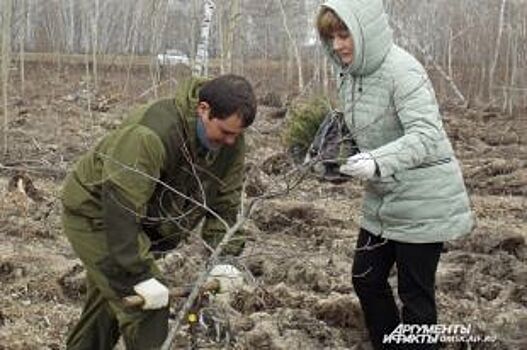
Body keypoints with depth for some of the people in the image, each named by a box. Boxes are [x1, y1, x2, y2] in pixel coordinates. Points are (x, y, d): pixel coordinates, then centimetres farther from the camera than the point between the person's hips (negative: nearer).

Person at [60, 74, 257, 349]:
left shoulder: (230, 141, -12)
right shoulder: (150, 135, -37)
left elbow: (225, 202, -4)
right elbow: (120, 210, -37)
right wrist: (142, 275, -35)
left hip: (142, 220, 8)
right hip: (94, 213, -8)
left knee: (106, 302, 22)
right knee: (147, 310, -16)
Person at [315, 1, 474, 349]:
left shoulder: (402, 70, -22)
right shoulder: (348, 74, 3)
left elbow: (426, 134, -33)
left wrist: (377, 162, -48)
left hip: (423, 202, -8)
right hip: (381, 201, 9)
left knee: (415, 292, 3)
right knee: (366, 279, 16)